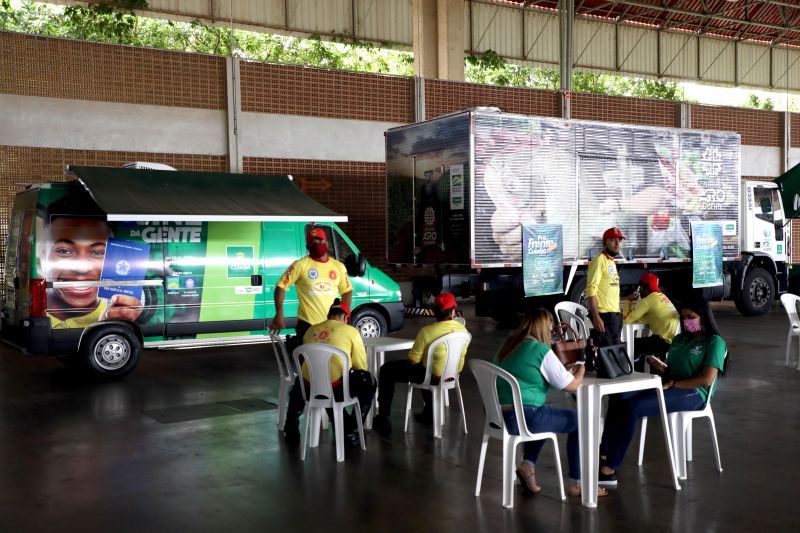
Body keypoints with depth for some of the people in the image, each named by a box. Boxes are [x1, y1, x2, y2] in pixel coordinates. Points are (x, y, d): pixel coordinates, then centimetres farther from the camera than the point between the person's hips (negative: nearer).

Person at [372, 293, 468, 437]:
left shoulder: (427, 331, -23)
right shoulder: (463, 329, -7)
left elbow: (413, 359, -15)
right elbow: (461, 355, 8)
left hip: (433, 376, -6)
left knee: (387, 371, 10)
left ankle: (383, 418, 10)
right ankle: (429, 412, 43)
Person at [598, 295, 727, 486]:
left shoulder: (714, 342, -1)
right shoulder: (679, 339, 23)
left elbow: (707, 380, -13)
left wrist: (672, 384, -17)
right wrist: (661, 368, -1)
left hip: (693, 394, -8)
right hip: (669, 388, 8)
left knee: (632, 407, -29)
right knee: (618, 397, -19)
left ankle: (610, 468, -28)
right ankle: (604, 454, -28)